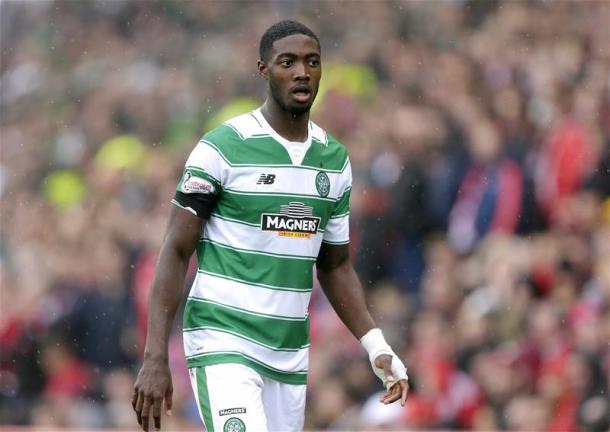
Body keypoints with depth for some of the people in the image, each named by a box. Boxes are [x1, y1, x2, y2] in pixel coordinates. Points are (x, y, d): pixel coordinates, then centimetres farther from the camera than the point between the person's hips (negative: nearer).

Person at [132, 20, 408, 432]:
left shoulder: (334, 158, 10)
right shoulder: (224, 147, -8)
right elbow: (176, 253, -7)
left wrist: (376, 345, 7)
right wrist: (155, 358, -14)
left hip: (291, 353, 6)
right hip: (224, 344, -6)